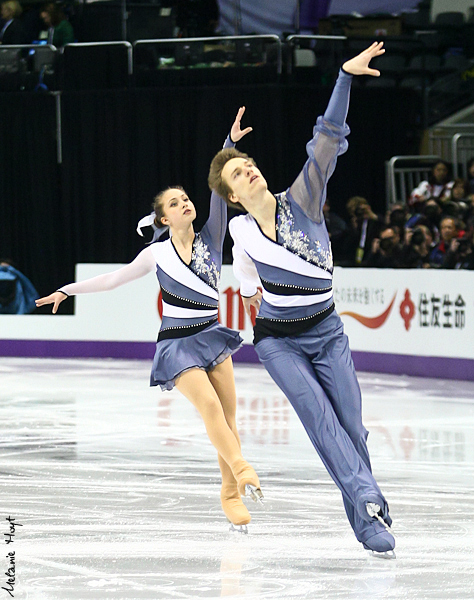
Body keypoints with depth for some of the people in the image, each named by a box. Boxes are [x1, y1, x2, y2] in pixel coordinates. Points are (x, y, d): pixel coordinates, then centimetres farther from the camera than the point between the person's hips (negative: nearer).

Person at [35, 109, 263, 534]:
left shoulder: (211, 238, 1)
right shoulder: (157, 255, -1)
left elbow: (220, 191, -9)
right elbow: (115, 278, 8)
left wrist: (231, 144, -20)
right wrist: (68, 291, 9)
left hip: (211, 336, 3)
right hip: (178, 344, -3)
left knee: (229, 417, -1)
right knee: (209, 406, -24)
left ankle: (231, 494, 7)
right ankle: (242, 470, -32)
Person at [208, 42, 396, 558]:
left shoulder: (301, 201, -8)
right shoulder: (241, 231, -7)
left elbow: (327, 143, -19)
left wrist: (345, 78, -28)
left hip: (326, 332, 2)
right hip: (278, 341, -2)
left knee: (351, 427, -5)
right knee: (321, 420, -20)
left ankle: (365, 515, 7)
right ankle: (368, 504, -32)